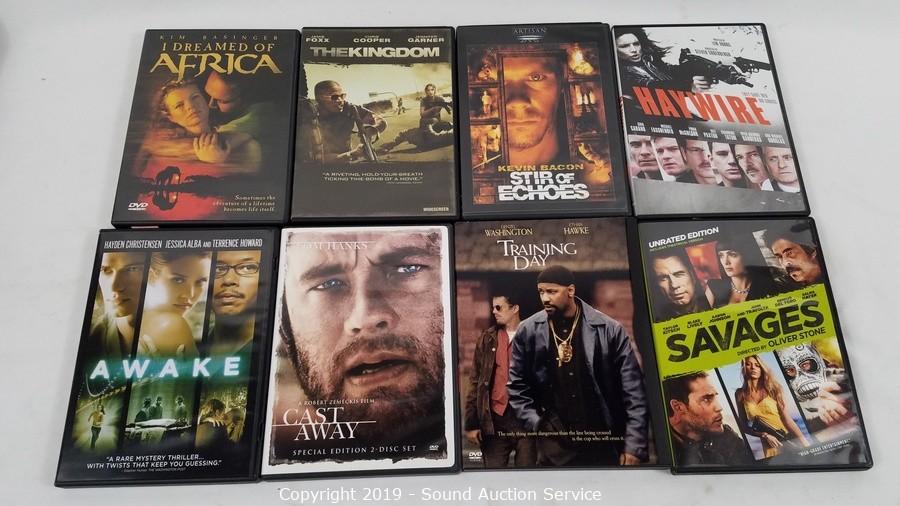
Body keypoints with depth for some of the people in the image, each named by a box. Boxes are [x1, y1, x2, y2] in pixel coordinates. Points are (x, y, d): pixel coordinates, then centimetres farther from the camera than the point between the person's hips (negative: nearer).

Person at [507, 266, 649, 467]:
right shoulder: (528, 331, -2)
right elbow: (517, 384, 7)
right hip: (555, 444, 1)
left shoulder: (608, 329, -7)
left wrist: (634, 444, -8)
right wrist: (535, 423, -3)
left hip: (604, 443, -1)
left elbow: (632, 389, -5)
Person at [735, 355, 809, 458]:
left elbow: (786, 418, -9)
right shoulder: (740, 394, 0)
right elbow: (744, 426, 4)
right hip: (769, 444, 1)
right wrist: (765, 435, -10)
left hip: (789, 438, 0)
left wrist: (803, 440, -18)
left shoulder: (771, 388, -1)